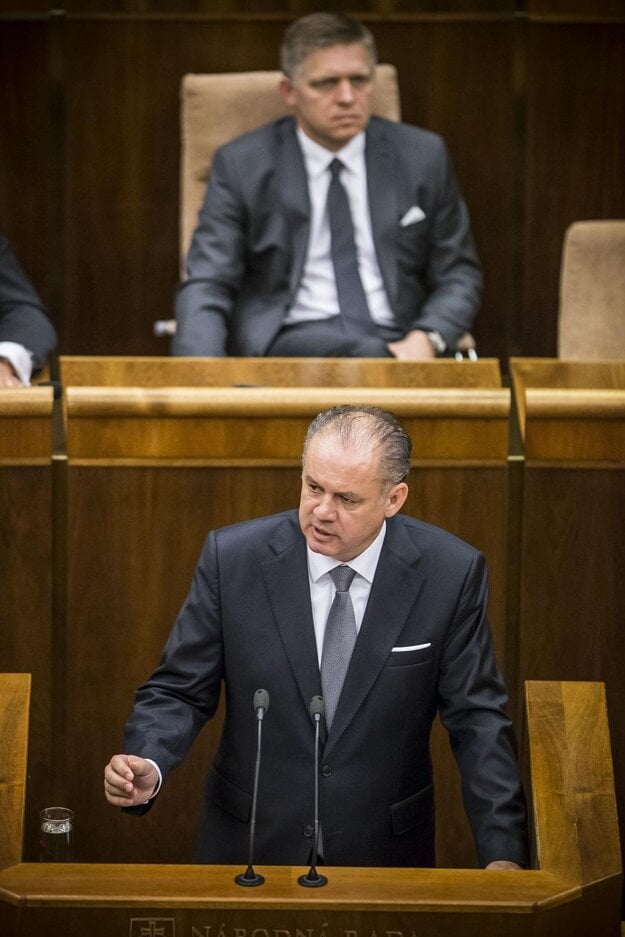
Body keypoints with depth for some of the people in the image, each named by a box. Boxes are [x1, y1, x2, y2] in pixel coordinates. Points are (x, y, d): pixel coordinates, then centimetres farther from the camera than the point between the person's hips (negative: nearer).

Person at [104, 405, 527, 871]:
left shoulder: (450, 573, -10)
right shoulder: (232, 558, -10)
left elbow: (477, 719, -4)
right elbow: (180, 690, -3)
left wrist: (503, 853, -12)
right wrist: (146, 766, -23)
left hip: (386, 851, 0)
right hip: (249, 848, 0)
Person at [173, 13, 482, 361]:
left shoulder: (423, 158, 10)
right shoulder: (241, 165, 5)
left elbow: (459, 274, 15)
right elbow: (206, 286, 1)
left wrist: (427, 338, -8)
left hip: (396, 346, 2)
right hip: (288, 345, -2)